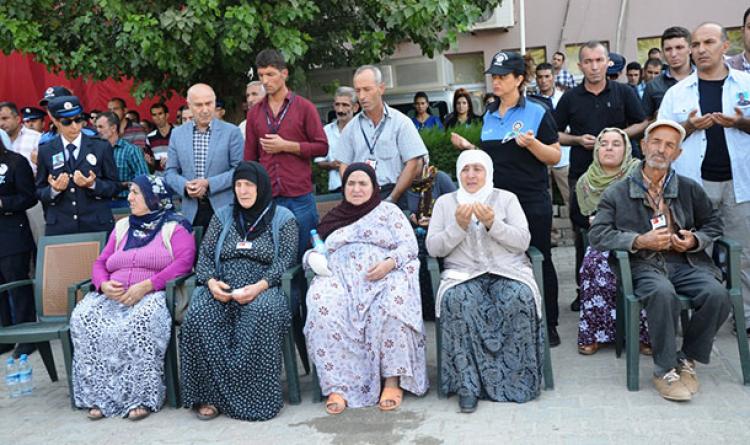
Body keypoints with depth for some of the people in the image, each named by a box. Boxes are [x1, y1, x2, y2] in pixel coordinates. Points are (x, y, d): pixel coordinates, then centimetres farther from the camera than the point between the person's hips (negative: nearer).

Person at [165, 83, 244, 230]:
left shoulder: (231, 132, 0)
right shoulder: (177, 134, 10)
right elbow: (171, 172, 11)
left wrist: (208, 184, -14)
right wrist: (185, 185, -10)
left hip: (224, 209, -2)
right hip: (191, 211, 3)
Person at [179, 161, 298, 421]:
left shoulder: (283, 218, 10)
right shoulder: (222, 216, 20)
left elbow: (286, 259, -2)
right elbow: (205, 255, 13)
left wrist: (259, 287, -19)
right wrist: (211, 282, -9)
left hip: (263, 290, -3)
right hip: (222, 291, 3)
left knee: (262, 312, -38)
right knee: (198, 315, -30)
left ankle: (253, 397, -28)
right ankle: (209, 394, -22)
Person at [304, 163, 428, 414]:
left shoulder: (388, 211, 18)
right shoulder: (332, 218, 28)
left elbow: (409, 245, 6)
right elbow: (317, 251, 26)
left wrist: (389, 263, -14)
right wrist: (312, 257, 1)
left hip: (384, 276, -1)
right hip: (339, 277, 2)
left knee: (392, 306, -37)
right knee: (322, 306, -33)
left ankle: (392, 380, -28)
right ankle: (338, 385, -30)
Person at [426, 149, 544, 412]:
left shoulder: (506, 198, 14)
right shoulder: (445, 202, 16)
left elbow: (523, 241, 2)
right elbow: (433, 248, 6)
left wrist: (492, 223, -12)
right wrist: (459, 226, -9)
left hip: (507, 271, 0)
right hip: (463, 273, 0)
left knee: (519, 298, -33)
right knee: (457, 301, -34)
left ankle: (517, 379, -16)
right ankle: (467, 383, -26)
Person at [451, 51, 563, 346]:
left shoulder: (537, 113, -4)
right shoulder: (489, 116, 12)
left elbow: (555, 157, -5)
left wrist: (531, 143, -22)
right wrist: (469, 148, 4)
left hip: (532, 202, -5)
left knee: (539, 261, 4)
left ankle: (549, 324, 15)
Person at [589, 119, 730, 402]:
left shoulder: (690, 189, 16)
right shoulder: (617, 193, 7)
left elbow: (714, 224, 24)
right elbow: (597, 235, -1)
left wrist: (695, 240, 1)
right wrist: (640, 241, -12)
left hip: (685, 262, 3)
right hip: (643, 265, -3)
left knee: (717, 294, -26)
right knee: (663, 292, -36)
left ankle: (687, 359, -3)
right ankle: (665, 370, -19)